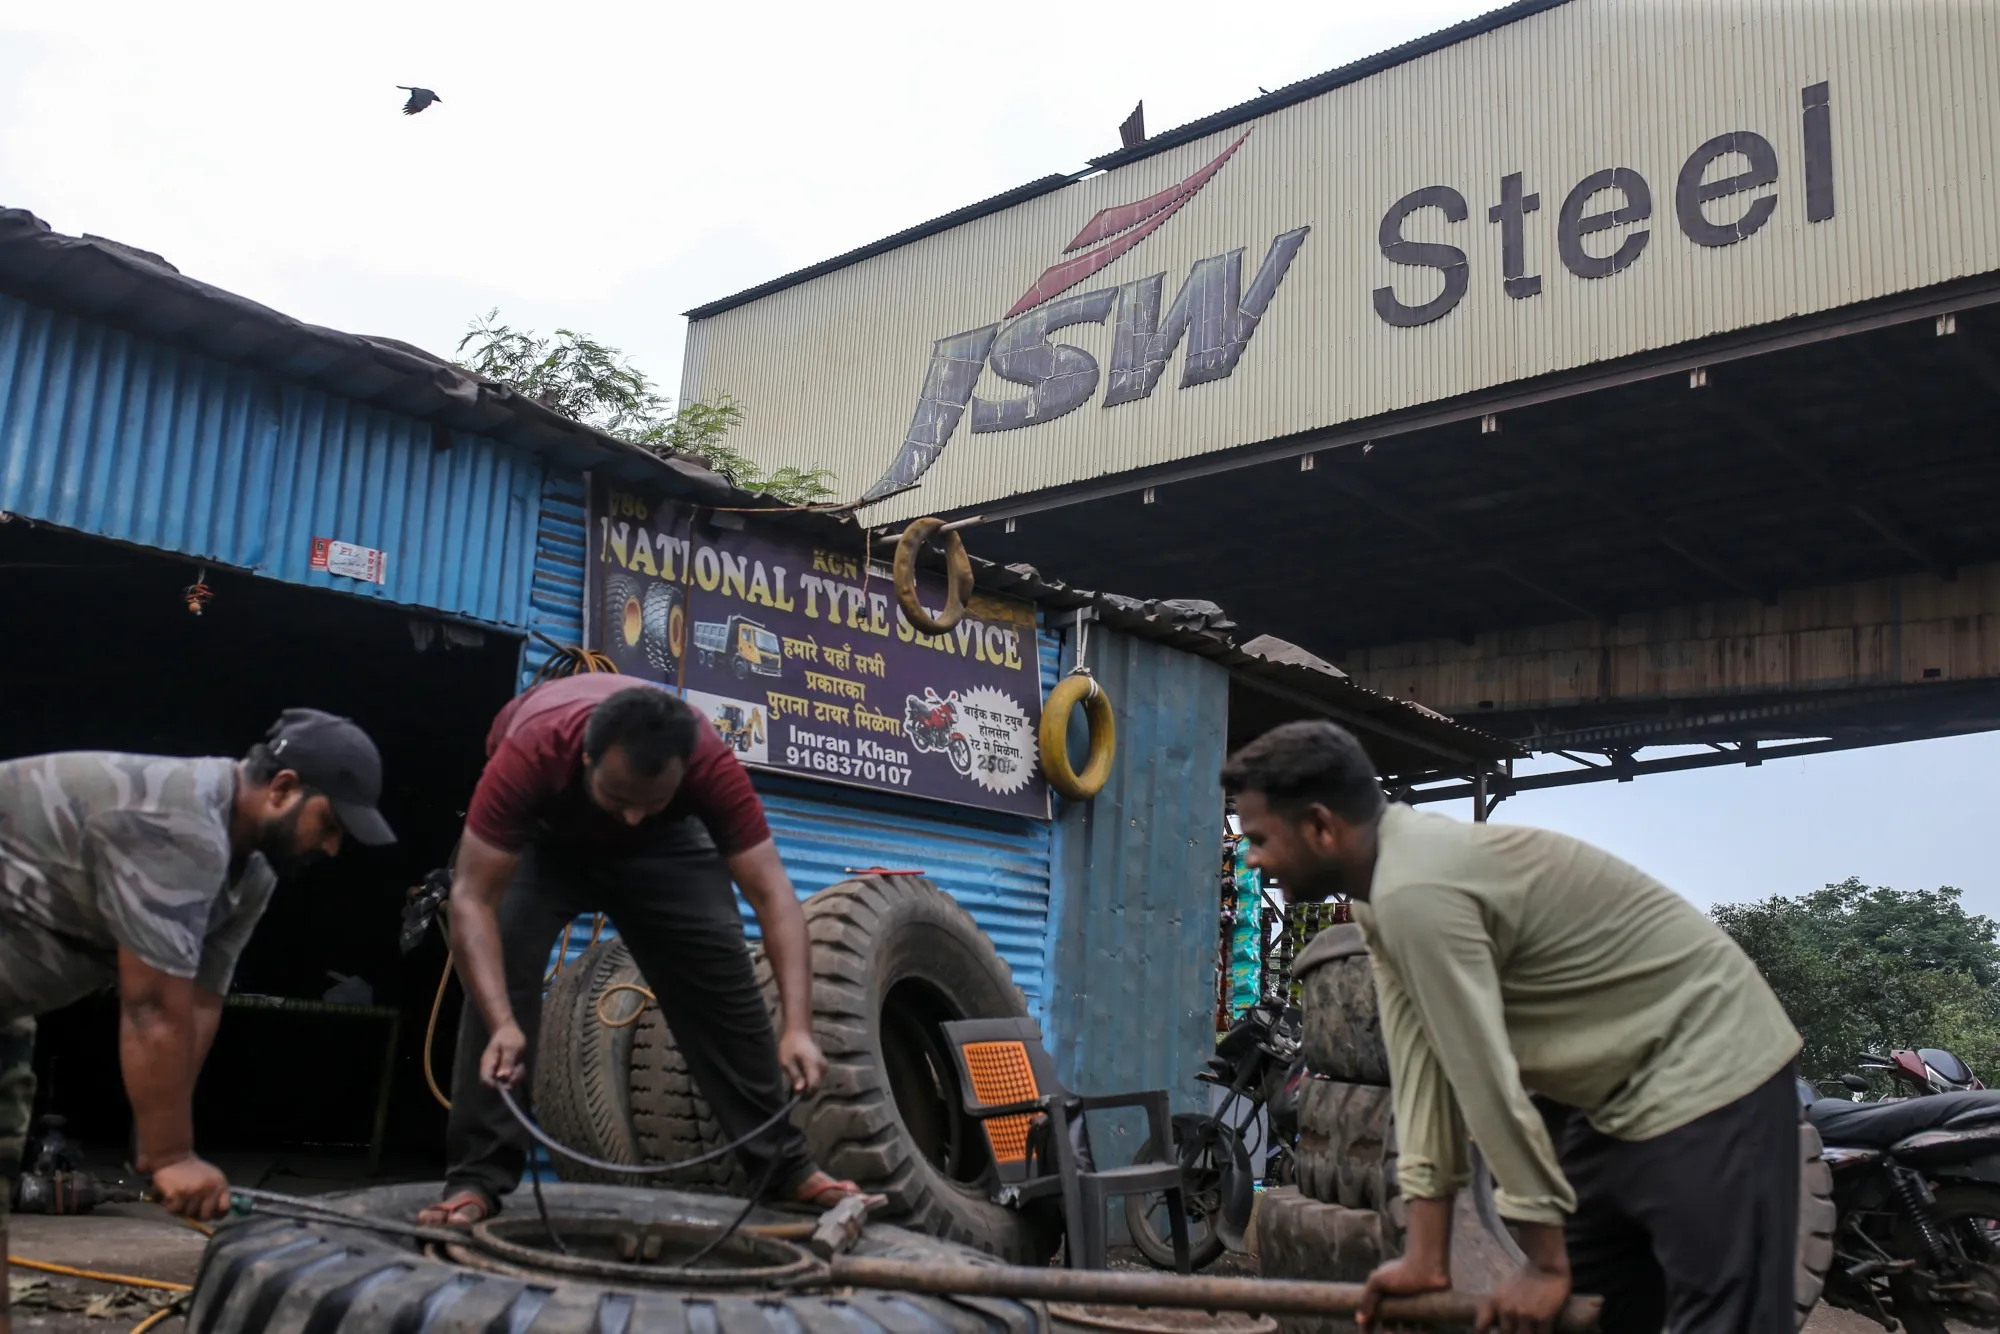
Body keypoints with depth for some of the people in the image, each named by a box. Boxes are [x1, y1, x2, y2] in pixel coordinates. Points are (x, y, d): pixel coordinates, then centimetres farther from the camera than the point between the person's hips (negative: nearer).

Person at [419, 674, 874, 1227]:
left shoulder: (712, 764, -39)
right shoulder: (530, 754, -44)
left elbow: (773, 894, -38)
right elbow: (473, 898, -41)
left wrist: (798, 1028, -48)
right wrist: (503, 1025, -54)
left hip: (662, 843, 1)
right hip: (540, 835, -1)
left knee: (724, 978, -7)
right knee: (498, 969, -23)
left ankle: (784, 1165, 5)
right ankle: (477, 1178, -13)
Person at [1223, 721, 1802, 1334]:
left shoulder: (1414, 890, -28)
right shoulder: (1383, 890, 2)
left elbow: (1488, 1079, -25)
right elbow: (1420, 1059, 0)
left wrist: (1545, 1261, -16)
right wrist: (1425, 1258, -1)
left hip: (1706, 1076, -10)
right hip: (1614, 1089, 10)